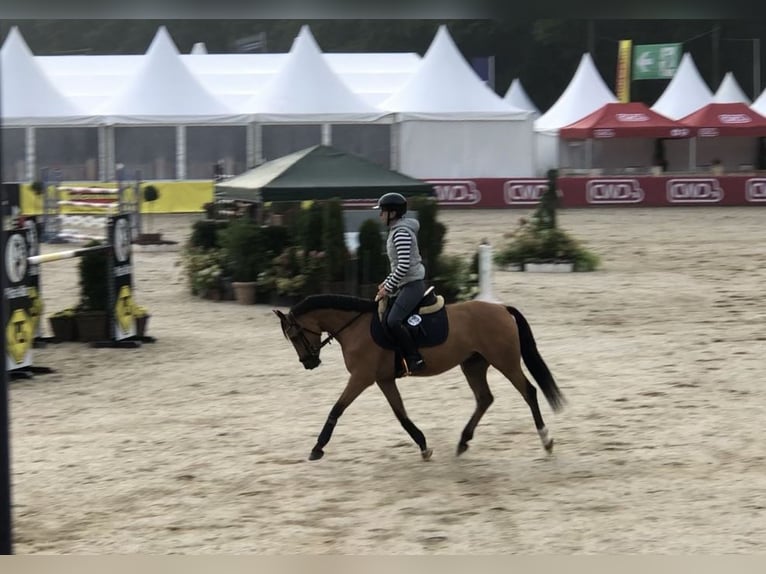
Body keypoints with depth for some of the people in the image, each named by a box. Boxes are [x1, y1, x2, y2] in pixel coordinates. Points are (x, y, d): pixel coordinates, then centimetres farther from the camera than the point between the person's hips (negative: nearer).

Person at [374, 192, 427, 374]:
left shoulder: (401, 233, -17)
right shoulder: (396, 231, 15)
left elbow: (403, 266, -24)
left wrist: (388, 288, -17)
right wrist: (387, 283, 13)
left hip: (413, 284, -11)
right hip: (405, 284, 11)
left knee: (393, 321, -24)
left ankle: (415, 359, -20)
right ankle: (400, 357, 20)